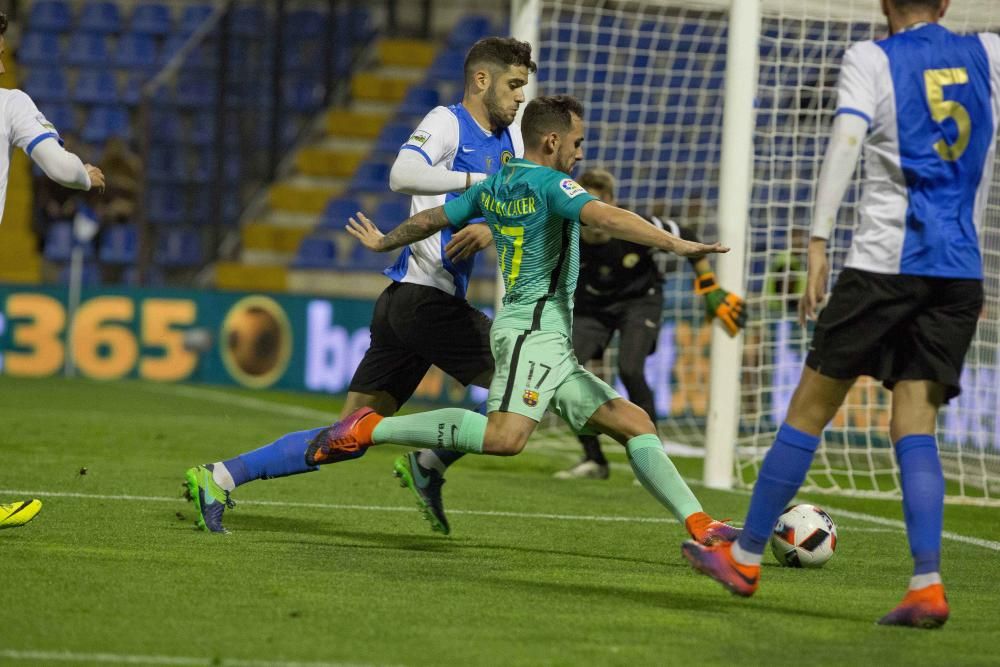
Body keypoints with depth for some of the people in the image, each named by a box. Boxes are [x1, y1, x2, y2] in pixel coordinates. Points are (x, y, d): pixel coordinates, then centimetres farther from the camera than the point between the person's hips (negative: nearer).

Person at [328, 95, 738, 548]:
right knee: (505, 437, -30)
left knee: (634, 423, 6)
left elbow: (430, 219, 28)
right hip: (533, 330, -11)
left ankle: (699, 525, -3)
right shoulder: (550, 184, -8)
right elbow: (606, 218, -25)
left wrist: (382, 243, 45)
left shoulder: (493, 186, 17)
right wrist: (675, 244, -31)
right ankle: (371, 429, -21)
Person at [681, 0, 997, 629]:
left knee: (811, 406, 8)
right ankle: (927, 583, -14)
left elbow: (846, 143, -15)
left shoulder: (871, 59, -2)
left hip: (884, 262, -4)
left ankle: (746, 557, 17)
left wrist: (818, 243, -20)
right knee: (914, 426, 2)